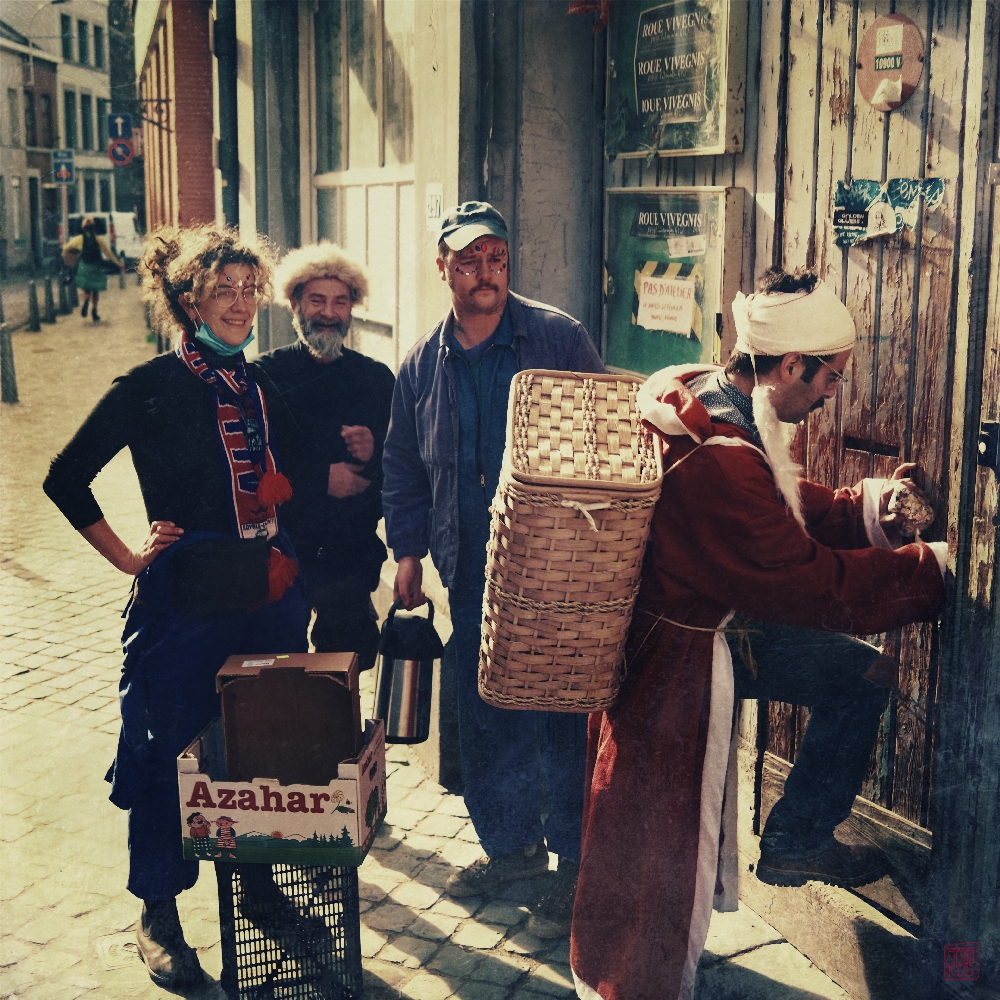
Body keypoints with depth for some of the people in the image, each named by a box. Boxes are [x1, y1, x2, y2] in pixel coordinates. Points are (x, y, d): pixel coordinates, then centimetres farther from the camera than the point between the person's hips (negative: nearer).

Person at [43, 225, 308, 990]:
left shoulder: (265, 386, 9)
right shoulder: (152, 389, -7)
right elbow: (66, 480, -6)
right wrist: (128, 558, -6)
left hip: (269, 595, 5)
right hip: (185, 600, -5)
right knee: (167, 751, 4)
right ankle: (158, 915, 21)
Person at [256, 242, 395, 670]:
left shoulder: (377, 379, 6)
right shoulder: (265, 375, 0)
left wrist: (374, 456, -14)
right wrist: (321, 479, -13)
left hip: (351, 555, 2)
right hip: (279, 552, -1)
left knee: (351, 652, 4)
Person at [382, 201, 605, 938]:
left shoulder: (558, 339, -4)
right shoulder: (423, 365, 9)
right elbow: (403, 469, 17)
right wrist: (409, 554, 12)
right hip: (473, 573, 5)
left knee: (563, 711, 0)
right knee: (484, 714, 12)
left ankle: (578, 864, 13)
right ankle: (511, 842, 31)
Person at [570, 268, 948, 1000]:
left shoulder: (709, 397, -1)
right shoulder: (717, 460, -32)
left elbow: (784, 508, 14)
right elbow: (810, 583, -26)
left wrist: (866, 505, 0)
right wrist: (934, 568, -18)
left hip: (718, 622, 10)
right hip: (679, 657, -10)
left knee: (862, 674, 15)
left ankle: (797, 842, 27)